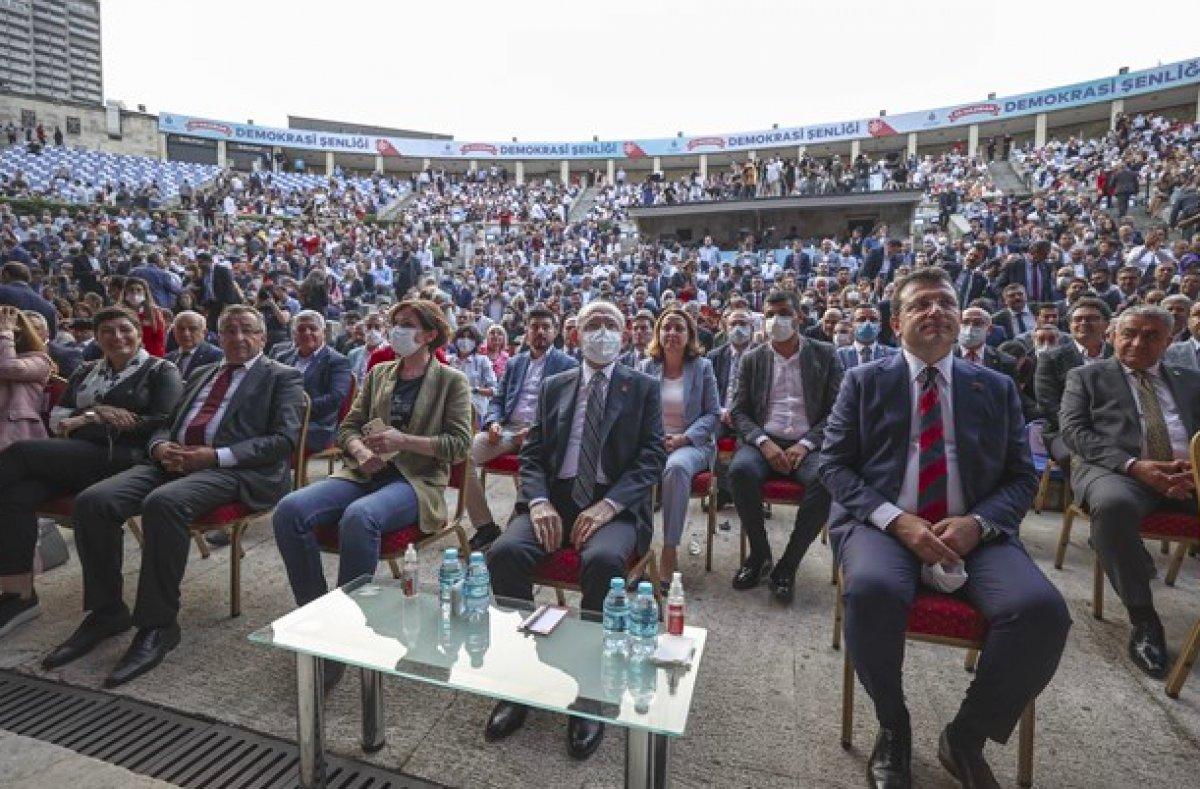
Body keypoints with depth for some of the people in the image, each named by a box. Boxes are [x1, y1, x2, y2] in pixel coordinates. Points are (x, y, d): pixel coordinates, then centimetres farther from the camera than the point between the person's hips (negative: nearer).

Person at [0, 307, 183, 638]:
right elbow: (56, 416, 20)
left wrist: (88, 421, -7)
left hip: (124, 458, -6)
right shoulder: (86, 372, 27)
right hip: (77, 458, 6)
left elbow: (162, 422, -7)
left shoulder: (161, 371, 7)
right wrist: (97, 412, -2)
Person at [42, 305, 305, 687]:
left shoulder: (282, 377, 6)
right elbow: (165, 425, 27)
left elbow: (284, 439, -6)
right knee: (92, 501, -16)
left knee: (164, 502, -34)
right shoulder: (201, 374, 28)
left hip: (233, 470, -7)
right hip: (173, 461, 7)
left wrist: (215, 455, -16)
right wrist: (161, 447, 1)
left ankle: (158, 625, -20)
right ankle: (106, 612, 1)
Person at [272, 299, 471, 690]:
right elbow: (348, 427, 19)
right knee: (289, 510, -21)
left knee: (359, 517, -37)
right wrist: (361, 451, -4)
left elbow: (459, 444, -3)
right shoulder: (379, 373, 20)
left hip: (416, 481, -5)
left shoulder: (451, 381, 6)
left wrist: (404, 441, -14)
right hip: (365, 473, 5)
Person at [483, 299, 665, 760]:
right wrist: (539, 502, -10)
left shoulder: (644, 388, 9)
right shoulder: (553, 387, 16)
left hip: (615, 506, -2)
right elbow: (531, 454, 11)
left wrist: (606, 506, -17)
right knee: (505, 552, -25)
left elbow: (651, 459, -2)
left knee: (603, 560, -34)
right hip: (554, 498, 3)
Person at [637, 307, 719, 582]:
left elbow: (713, 413, 3)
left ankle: (670, 551, -28)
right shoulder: (646, 366, 12)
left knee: (676, 467, -38)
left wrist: (684, 438, -12)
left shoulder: (702, 366, 7)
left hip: (692, 443, -2)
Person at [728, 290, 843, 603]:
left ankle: (788, 565, -14)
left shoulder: (825, 355, 9)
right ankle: (759, 554, -8)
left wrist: (805, 445, -11)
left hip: (808, 444, 0)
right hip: (764, 441, 1)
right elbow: (739, 411, 7)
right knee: (740, 471, -32)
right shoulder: (752, 359, 12)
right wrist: (763, 442, -12)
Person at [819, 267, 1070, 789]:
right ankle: (893, 728, -2)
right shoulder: (864, 382, 8)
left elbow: (1022, 477, 11)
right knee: (872, 591, -34)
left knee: (1042, 609, -26)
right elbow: (833, 464, 1)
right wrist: (896, 520, -14)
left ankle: (966, 738, 1)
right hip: (883, 525, -2)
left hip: (973, 531, 3)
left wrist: (978, 522, -11)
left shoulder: (998, 388, 14)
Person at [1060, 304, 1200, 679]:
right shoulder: (1086, 376, 14)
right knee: (1113, 504, -38)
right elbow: (1073, 430, 1)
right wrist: (1133, 465, -14)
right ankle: (1143, 619, -22)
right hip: (1113, 469, -3)